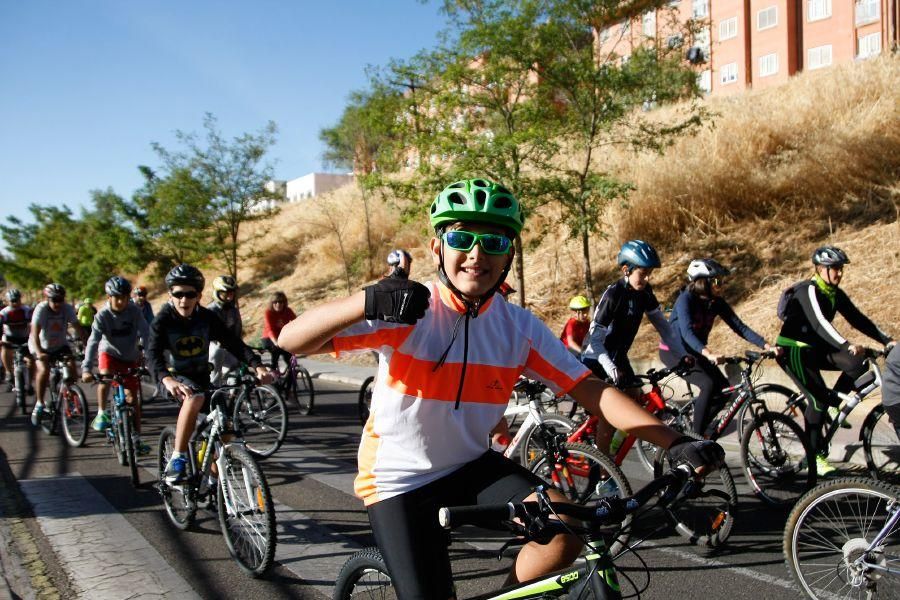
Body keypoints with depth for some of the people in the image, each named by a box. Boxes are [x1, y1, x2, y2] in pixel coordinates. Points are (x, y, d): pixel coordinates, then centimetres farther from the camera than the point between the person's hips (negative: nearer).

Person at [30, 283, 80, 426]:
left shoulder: (68, 309, -15)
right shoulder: (41, 309, -24)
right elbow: (35, 334, -32)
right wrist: (39, 353, -47)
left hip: (60, 345, 3)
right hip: (42, 346, -3)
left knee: (71, 366, -20)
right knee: (43, 370, -27)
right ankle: (39, 403, -9)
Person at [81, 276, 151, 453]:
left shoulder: (134, 311, -17)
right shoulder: (103, 315, -20)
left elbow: (144, 332, -25)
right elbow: (93, 341, -29)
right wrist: (86, 368, -40)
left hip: (130, 358, 1)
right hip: (109, 353, -1)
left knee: (132, 398, 0)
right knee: (105, 376, -34)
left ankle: (136, 439, 8)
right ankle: (101, 413, -13)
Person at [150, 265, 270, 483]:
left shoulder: (207, 317, -10)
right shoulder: (163, 320, -17)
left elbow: (232, 342, -17)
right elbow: (154, 353, -32)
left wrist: (257, 365, -33)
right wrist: (166, 378, -53)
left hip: (202, 376, 4)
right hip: (176, 377, -4)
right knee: (195, 398, -38)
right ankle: (176, 461, -31)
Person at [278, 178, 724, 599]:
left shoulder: (519, 327, -8)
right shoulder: (405, 312, -22)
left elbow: (591, 389, -9)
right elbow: (291, 340, -29)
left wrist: (674, 443, -20)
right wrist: (366, 302, -49)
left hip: (471, 467, 4)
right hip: (400, 481, -3)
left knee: (565, 530, -16)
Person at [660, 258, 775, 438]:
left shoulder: (717, 302, -6)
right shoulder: (686, 298, -25)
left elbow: (739, 326, -8)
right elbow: (686, 331, -39)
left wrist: (766, 345, -21)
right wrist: (707, 353, -54)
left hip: (695, 351, 7)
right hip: (673, 351, -7)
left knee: (724, 389, -5)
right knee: (709, 384, -26)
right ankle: (697, 436, -15)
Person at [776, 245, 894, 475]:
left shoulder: (836, 294, 5)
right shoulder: (808, 290, -20)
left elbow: (857, 319, 6)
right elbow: (819, 322, -34)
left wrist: (887, 340, -4)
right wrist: (847, 345, -46)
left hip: (815, 348, 8)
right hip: (794, 350, -8)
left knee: (858, 363, -14)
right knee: (818, 398, -17)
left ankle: (834, 404, 4)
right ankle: (815, 455, -5)